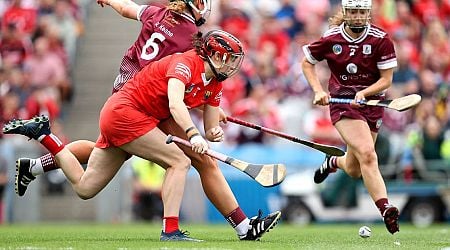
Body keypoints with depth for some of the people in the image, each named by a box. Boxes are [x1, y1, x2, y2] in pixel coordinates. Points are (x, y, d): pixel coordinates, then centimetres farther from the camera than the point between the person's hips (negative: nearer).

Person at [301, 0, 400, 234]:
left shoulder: (381, 39, -7)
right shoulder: (331, 39, -6)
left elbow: (386, 79, -4)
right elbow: (307, 62, 9)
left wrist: (364, 93, -20)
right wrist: (318, 91, -4)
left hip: (371, 103, 3)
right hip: (342, 101, -3)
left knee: (354, 170, 9)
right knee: (367, 154, -25)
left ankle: (333, 162, 46)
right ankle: (386, 210, -29)